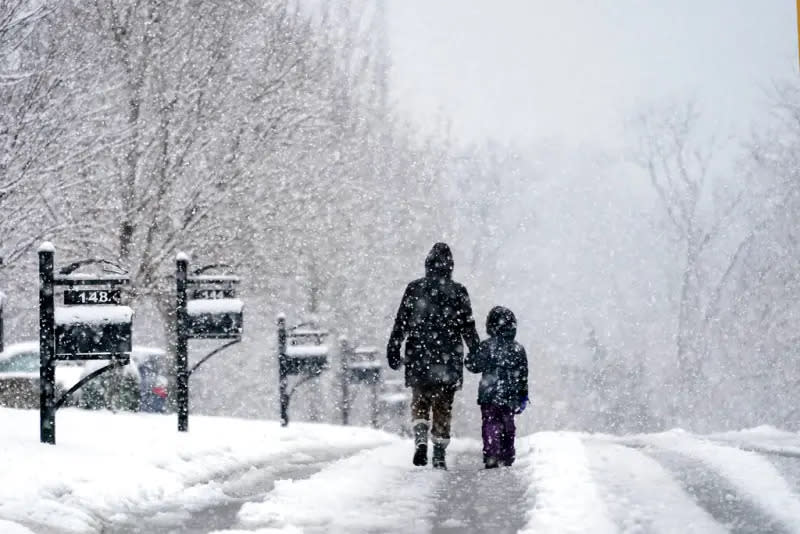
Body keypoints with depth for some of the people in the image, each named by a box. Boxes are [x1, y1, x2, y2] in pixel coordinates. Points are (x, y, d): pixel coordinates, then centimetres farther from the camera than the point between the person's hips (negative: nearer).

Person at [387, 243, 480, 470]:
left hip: (418, 358, 0)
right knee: (443, 407, 8)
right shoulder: (458, 292, 0)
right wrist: (477, 354, 11)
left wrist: (393, 349, 5)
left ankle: (420, 440, -12)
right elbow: (468, 327, 2)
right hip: (448, 359, 0)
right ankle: (439, 455, 6)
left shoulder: (414, 289, 1)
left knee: (419, 402, 13)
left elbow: (401, 323, 0)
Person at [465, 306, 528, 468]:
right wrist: (523, 397, 15)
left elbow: (471, 365, -4)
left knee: (490, 426, 1)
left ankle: (491, 457, -10)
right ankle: (507, 458, 19)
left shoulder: (486, 346, -9)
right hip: (511, 398, 3)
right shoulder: (518, 349, 1)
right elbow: (523, 376, 6)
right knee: (508, 427, 15)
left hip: (489, 396, -3)